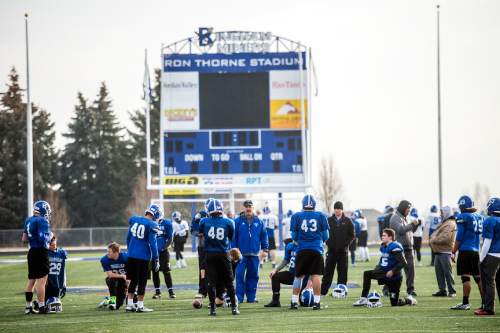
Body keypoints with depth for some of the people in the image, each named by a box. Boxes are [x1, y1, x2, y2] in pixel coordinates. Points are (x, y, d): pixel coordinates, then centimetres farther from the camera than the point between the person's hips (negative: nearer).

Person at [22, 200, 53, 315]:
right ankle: (41, 307, -6)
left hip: (32, 252, 8)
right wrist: (50, 236, -5)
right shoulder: (42, 221, -15)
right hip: (41, 252, -8)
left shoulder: (28, 221, 12)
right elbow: (43, 238, -24)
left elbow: (24, 239, 16)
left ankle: (28, 307, 18)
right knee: (41, 281, -6)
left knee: (31, 281, 14)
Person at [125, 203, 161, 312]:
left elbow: (128, 238, 15)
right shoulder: (152, 225, -12)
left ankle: (130, 304, 17)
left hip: (131, 255, 6)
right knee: (142, 282, 3)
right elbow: (152, 243, -13)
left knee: (133, 280, 16)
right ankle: (140, 305, 6)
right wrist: (156, 259, -7)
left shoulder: (134, 220, 6)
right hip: (143, 256, -6)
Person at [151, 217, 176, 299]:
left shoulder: (167, 224, -6)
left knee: (166, 271, -2)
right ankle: (157, 291, 15)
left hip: (163, 251, -2)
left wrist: (164, 247, -14)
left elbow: (170, 239, -3)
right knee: (154, 272, 5)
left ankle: (171, 291, 5)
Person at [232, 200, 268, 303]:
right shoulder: (238, 221, 0)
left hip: (254, 254, 3)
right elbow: (233, 236, 0)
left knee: (253, 276, 7)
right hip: (241, 254, -3)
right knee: (240, 275, -6)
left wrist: (264, 248, 5)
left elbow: (264, 235, 10)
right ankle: (239, 297, -4)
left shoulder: (258, 222, 7)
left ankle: (251, 297, 14)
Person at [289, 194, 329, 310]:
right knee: (316, 276, -2)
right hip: (316, 249, 0)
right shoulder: (321, 216, 2)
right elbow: (326, 236, 6)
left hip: (302, 250, 1)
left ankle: (294, 302, 12)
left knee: (298, 276, 11)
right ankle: (317, 302, -5)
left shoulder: (297, 216, 1)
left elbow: (294, 237, 5)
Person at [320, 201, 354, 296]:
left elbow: (352, 235, 5)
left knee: (342, 272, 2)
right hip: (331, 250, 0)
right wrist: (328, 242, -3)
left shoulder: (347, 221, 4)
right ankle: (323, 290, 1)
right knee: (328, 271, 0)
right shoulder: (329, 220, 6)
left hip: (343, 250, 0)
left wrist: (346, 244, -7)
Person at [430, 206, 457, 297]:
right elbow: (437, 235, 25)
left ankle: (452, 291, -4)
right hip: (439, 251, 10)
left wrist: (435, 240, -14)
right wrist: (433, 240, 7)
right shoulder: (444, 223, 21)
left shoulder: (450, 224, -11)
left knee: (447, 272, -7)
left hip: (445, 251, -10)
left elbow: (445, 238, -21)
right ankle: (442, 290, 14)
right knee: (439, 271, 9)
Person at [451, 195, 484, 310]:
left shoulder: (462, 217, -9)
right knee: (478, 277, 10)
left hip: (465, 251, -7)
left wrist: (453, 252, -5)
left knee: (465, 277, -5)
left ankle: (465, 303, -4)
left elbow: (459, 237, -10)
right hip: (477, 251, 7)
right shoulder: (479, 217, 10)